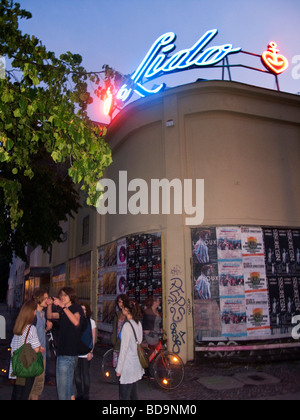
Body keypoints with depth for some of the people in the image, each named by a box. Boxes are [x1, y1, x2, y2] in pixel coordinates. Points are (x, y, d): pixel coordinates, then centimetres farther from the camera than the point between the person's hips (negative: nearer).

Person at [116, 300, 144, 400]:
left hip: (128, 365, -8)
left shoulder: (127, 325, -20)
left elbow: (124, 349, -18)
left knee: (124, 396, 1)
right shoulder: (138, 323, 4)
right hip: (137, 364, 8)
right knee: (134, 394, 18)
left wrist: (119, 368, -12)